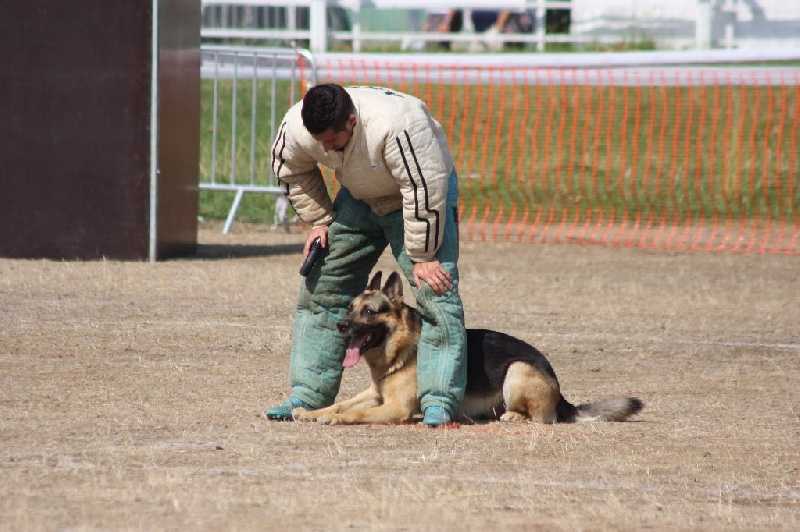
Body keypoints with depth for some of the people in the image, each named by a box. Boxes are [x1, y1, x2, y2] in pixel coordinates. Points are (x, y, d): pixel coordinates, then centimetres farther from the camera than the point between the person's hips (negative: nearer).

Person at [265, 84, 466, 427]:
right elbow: (293, 170, 2)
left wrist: (422, 257, -27)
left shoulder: (394, 125, -41)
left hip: (424, 193, -5)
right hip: (360, 198, 5)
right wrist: (318, 220, -1)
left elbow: (423, 192, -34)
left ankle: (439, 403, -18)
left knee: (435, 292, -17)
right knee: (321, 288, 2)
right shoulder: (296, 127, -23)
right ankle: (308, 395, 9)